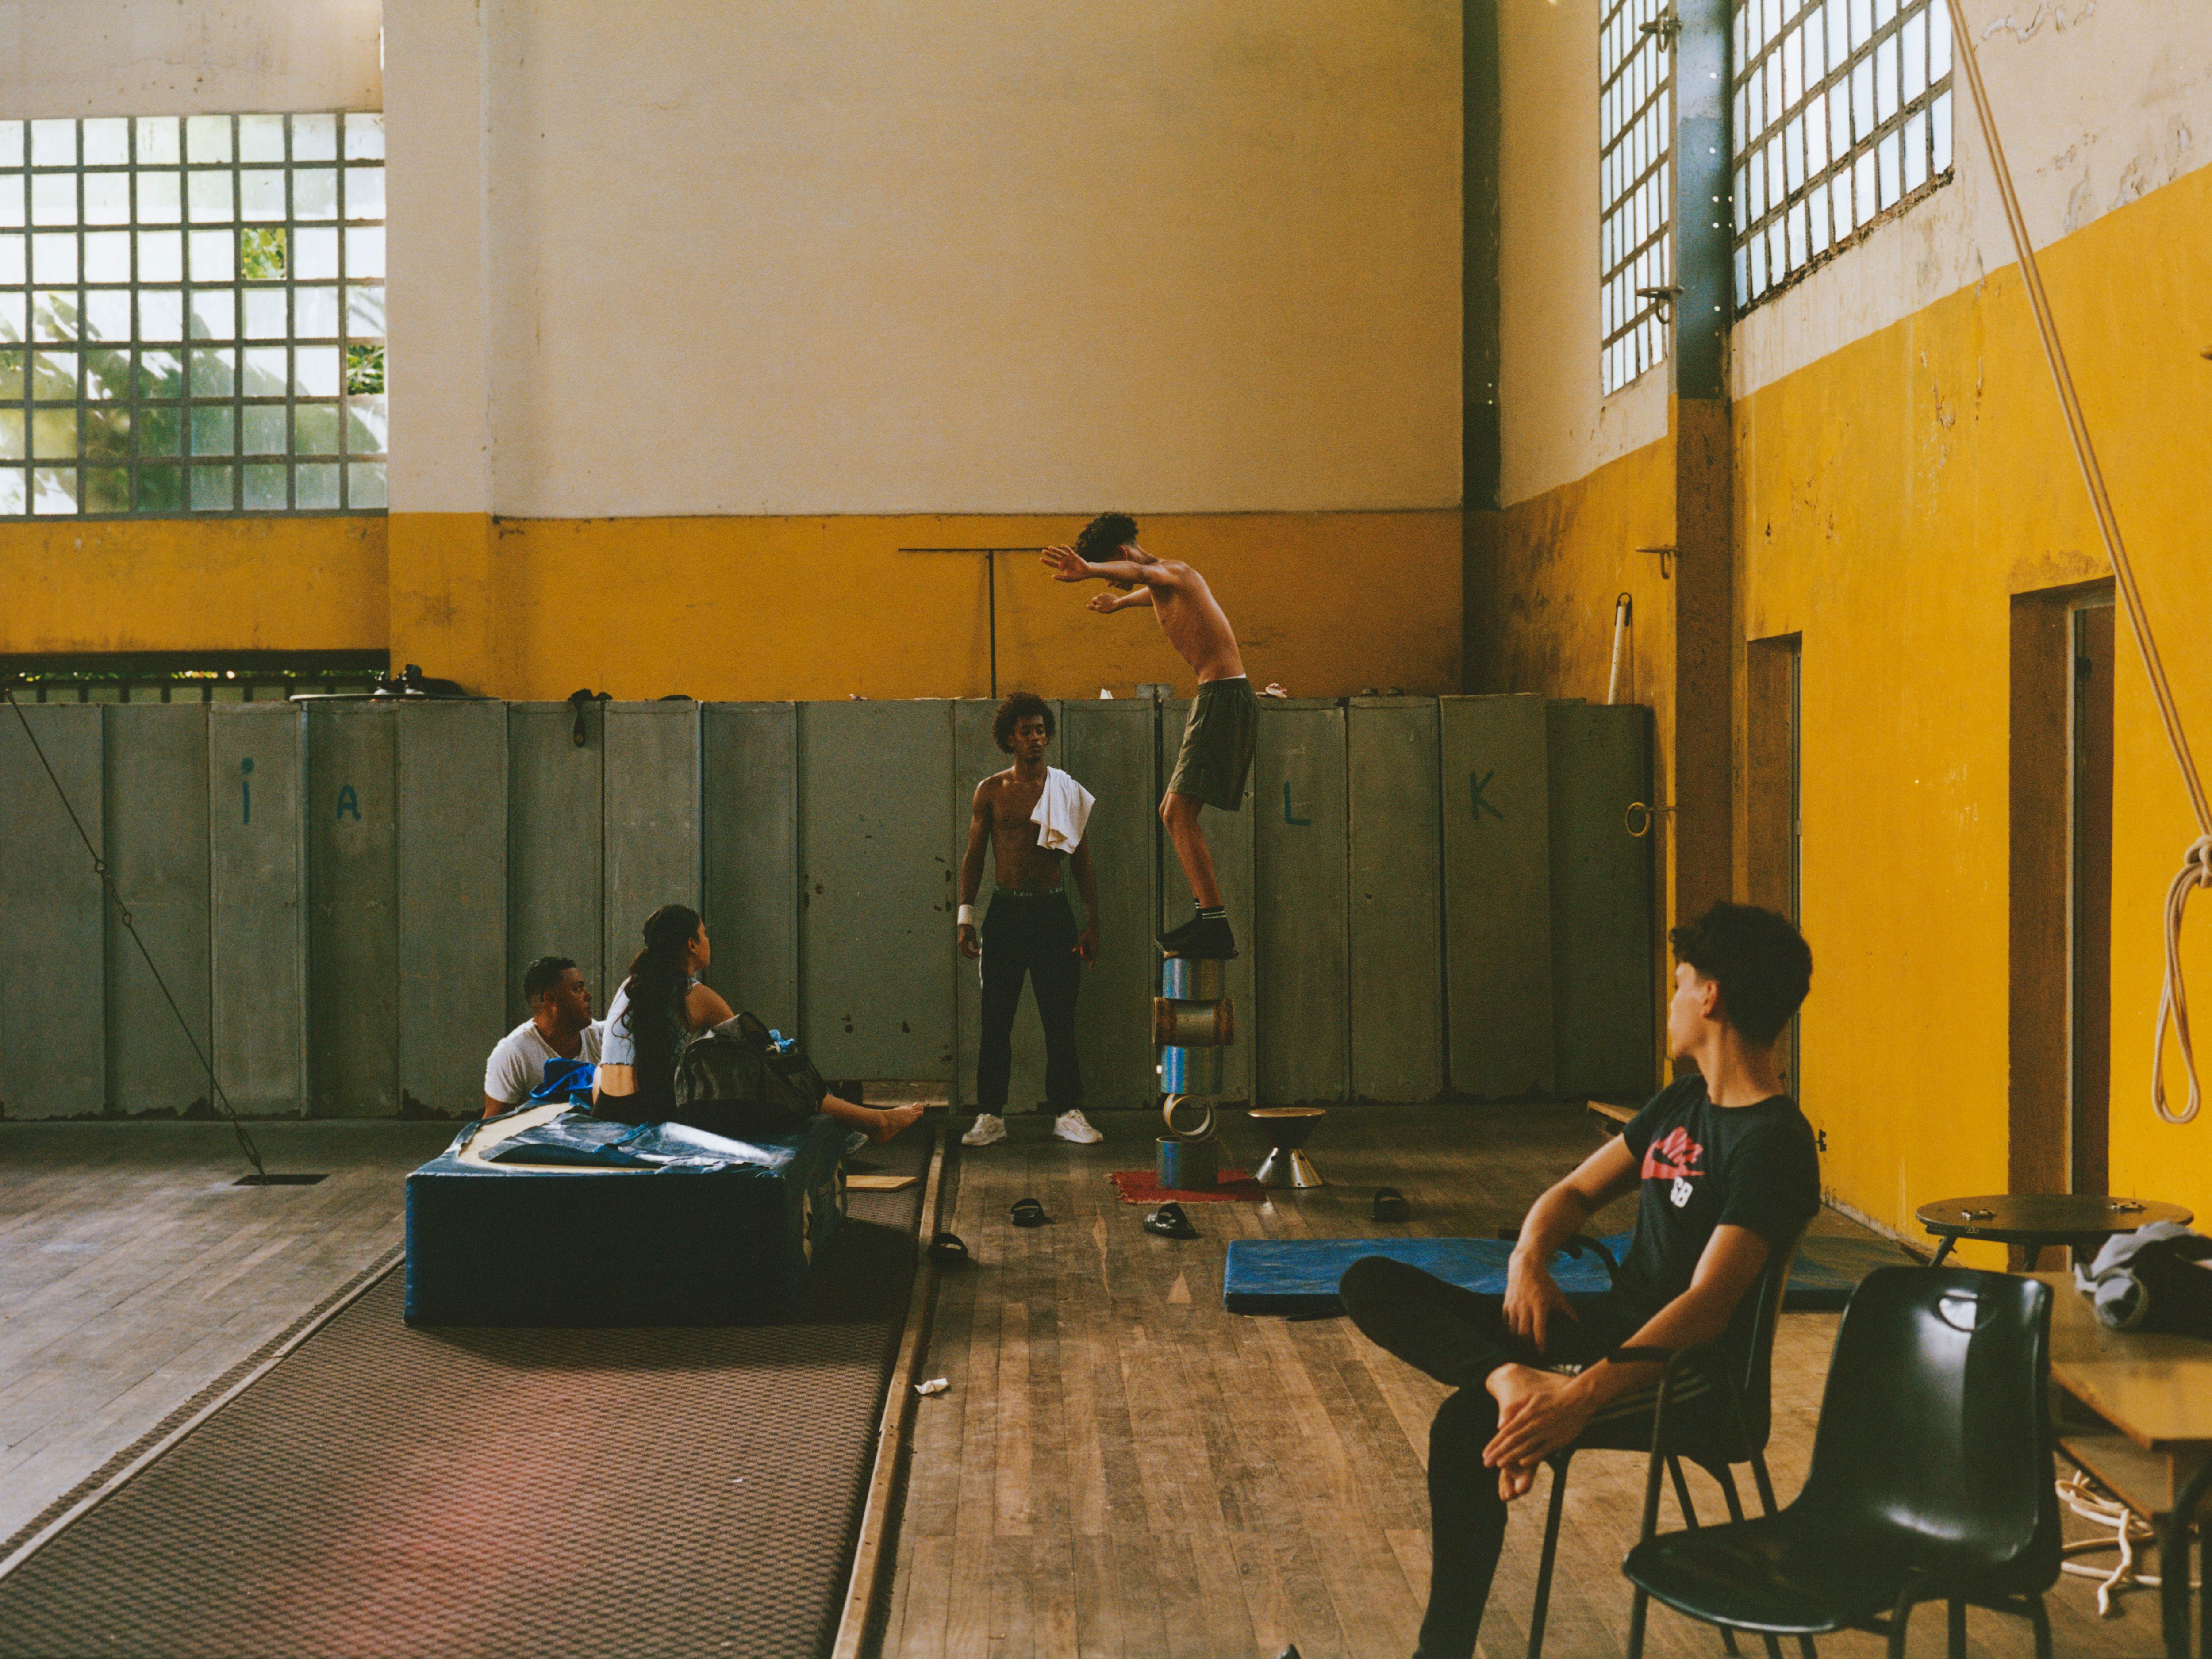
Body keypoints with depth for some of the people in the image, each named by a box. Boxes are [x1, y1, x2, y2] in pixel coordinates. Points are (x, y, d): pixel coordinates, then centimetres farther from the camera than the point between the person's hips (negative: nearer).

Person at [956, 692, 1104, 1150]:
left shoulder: (1066, 790, 5)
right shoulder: (991, 791, 5)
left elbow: (1082, 859, 7)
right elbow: (973, 856, 7)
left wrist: (1092, 923, 2)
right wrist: (965, 917, -1)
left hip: (1053, 910, 0)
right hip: (1006, 910, 0)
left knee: (1060, 1018, 1)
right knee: (996, 1019, 1)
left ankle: (1068, 1112, 8)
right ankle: (990, 1115, 7)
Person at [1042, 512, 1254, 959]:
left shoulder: (1173, 572, -8)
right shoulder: (1162, 584, 22)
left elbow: (1141, 573, -34)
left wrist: (1088, 570, -53)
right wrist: (1118, 602, 71)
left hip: (1223, 699, -11)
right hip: (1217, 699, 11)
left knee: (1180, 812, -18)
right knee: (1173, 812, 14)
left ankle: (1214, 925, -24)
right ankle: (1209, 919, 14)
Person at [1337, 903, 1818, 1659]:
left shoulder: (1772, 1143, -17)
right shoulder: (1680, 1105, 12)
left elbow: (1706, 1308, -26)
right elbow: (1577, 1191, 21)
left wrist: (1584, 1395, -37)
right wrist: (1527, 1260, -3)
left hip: (1683, 1371, -9)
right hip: (1605, 1324, 9)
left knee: (1466, 1425, -32)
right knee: (1372, 1284, -4)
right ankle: (1512, 1379, -29)